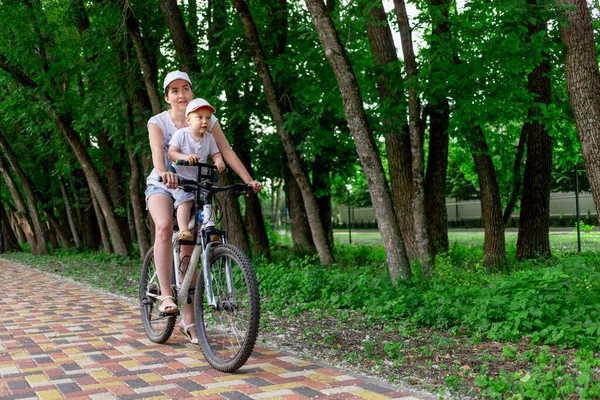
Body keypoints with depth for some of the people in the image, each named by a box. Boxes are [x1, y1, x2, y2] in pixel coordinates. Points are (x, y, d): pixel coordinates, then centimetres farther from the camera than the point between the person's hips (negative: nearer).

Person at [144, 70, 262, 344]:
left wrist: (249, 180, -23)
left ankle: (189, 319, 6)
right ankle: (165, 296, -34)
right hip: (162, 186, -2)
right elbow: (157, 152, -27)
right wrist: (164, 173, -50)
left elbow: (226, 151, -11)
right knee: (164, 226, -35)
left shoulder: (207, 120, -3)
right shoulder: (158, 122, -8)